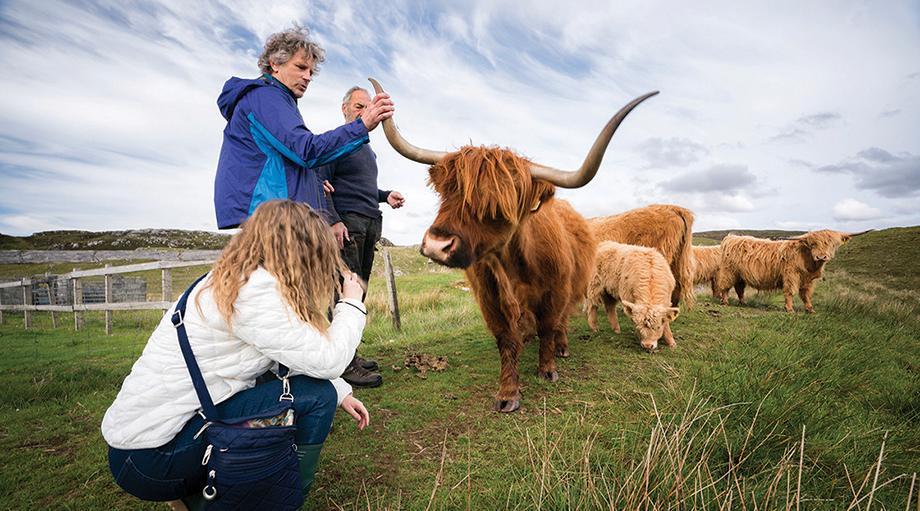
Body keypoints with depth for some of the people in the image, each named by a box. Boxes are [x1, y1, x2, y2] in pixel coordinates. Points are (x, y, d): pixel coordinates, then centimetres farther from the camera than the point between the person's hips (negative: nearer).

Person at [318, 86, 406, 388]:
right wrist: (333, 220, -18)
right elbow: (322, 183, -8)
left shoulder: (368, 150, 27)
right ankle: (345, 364, -9)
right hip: (346, 223, -8)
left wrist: (385, 195, 16)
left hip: (370, 225, 8)